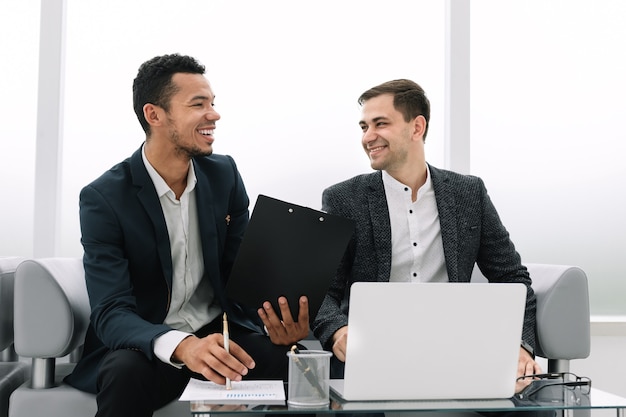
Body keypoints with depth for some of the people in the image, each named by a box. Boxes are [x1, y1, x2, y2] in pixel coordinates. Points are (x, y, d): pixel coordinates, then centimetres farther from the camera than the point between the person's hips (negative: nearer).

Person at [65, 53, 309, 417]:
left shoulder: (225, 174, 1)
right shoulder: (104, 198, -13)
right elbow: (111, 312, -20)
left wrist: (277, 318, -21)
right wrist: (182, 346, -41)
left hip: (222, 332, 4)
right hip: (144, 344, -3)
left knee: (289, 362, -26)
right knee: (127, 373, -37)